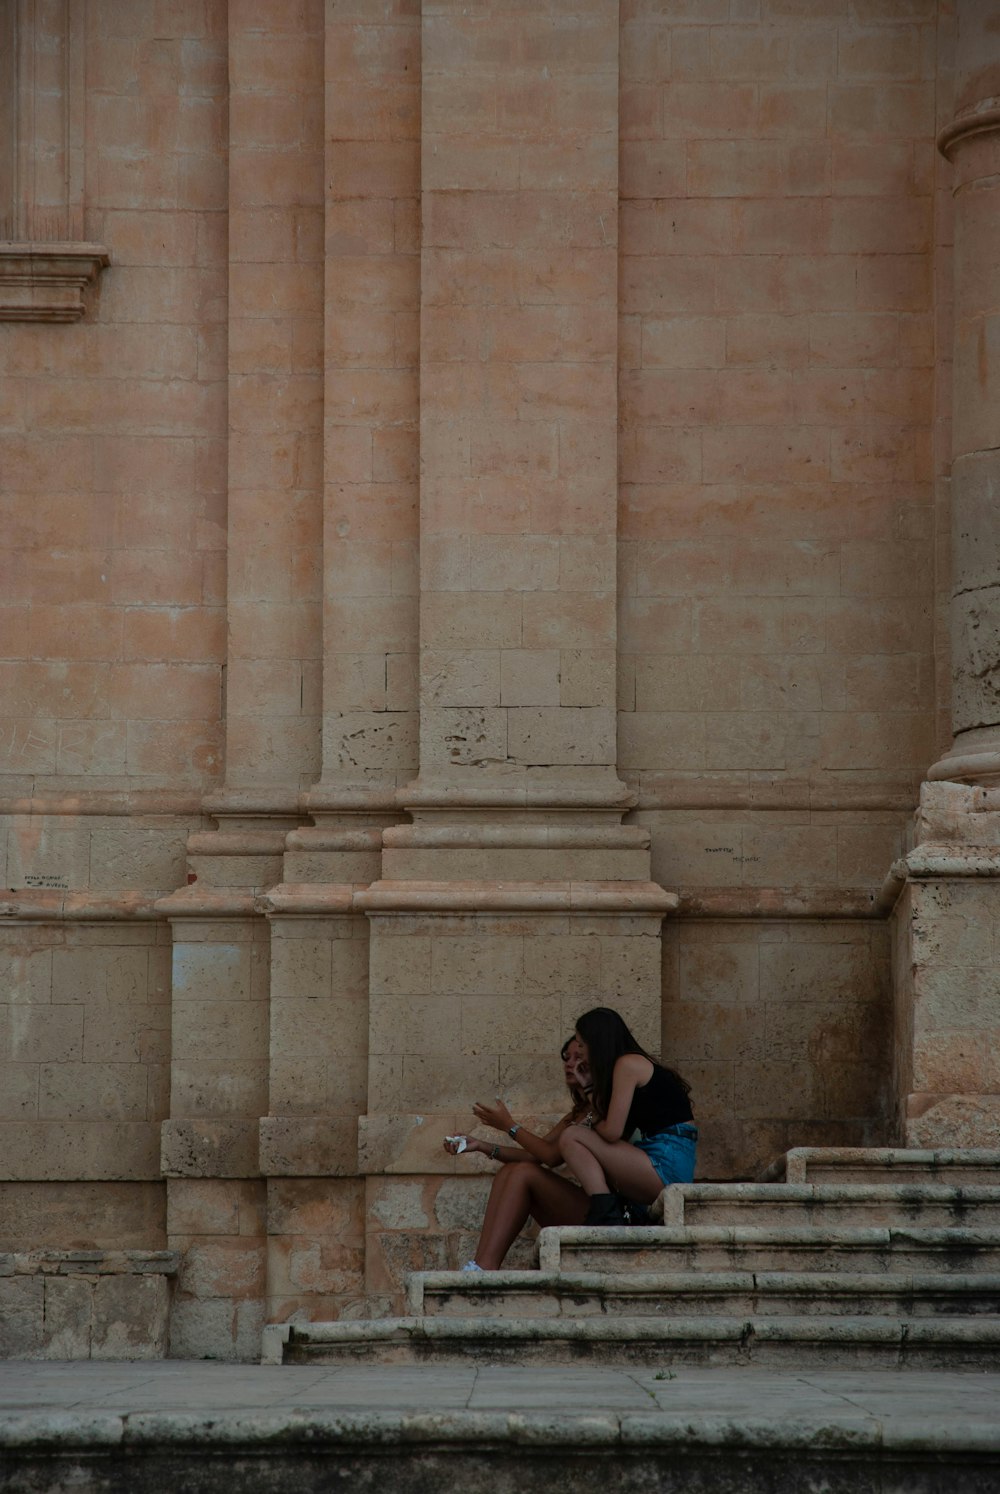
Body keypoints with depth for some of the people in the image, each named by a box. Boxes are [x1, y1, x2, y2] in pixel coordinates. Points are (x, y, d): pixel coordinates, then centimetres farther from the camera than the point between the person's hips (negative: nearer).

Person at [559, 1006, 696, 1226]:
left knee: (570, 1138, -9)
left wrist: (590, 1129, 8)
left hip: (667, 1166, -10)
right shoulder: (639, 1063, 21)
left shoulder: (628, 1064, -7)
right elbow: (621, 1132, 18)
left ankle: (605, 1212, -21)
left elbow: (612, 1131, -11)